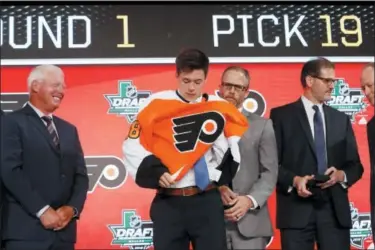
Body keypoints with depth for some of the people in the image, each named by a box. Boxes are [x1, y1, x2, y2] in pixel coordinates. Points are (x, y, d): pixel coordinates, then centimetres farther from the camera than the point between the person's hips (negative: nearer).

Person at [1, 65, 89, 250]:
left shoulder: (69, 129, 21)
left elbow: (80, 175, 15)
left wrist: (72, 208, -4)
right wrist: (42, 210, -16)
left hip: (63, 230, 6)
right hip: (26, 230, -6)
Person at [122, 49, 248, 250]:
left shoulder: (219, 108, 1)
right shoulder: (156, 105, -2)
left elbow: (240, 141, 10)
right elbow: (132, 147, 0)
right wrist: (155, 172, -11)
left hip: (208, 201, 1)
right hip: (168, 203, 0)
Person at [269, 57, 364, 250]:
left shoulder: (341, 119, 16)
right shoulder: (281, 115, 3)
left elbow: (355, 165, 14)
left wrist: (341, 175, -7)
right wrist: (294, 180, -17)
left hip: (335, 210, 4)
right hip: (296, 209, -3)